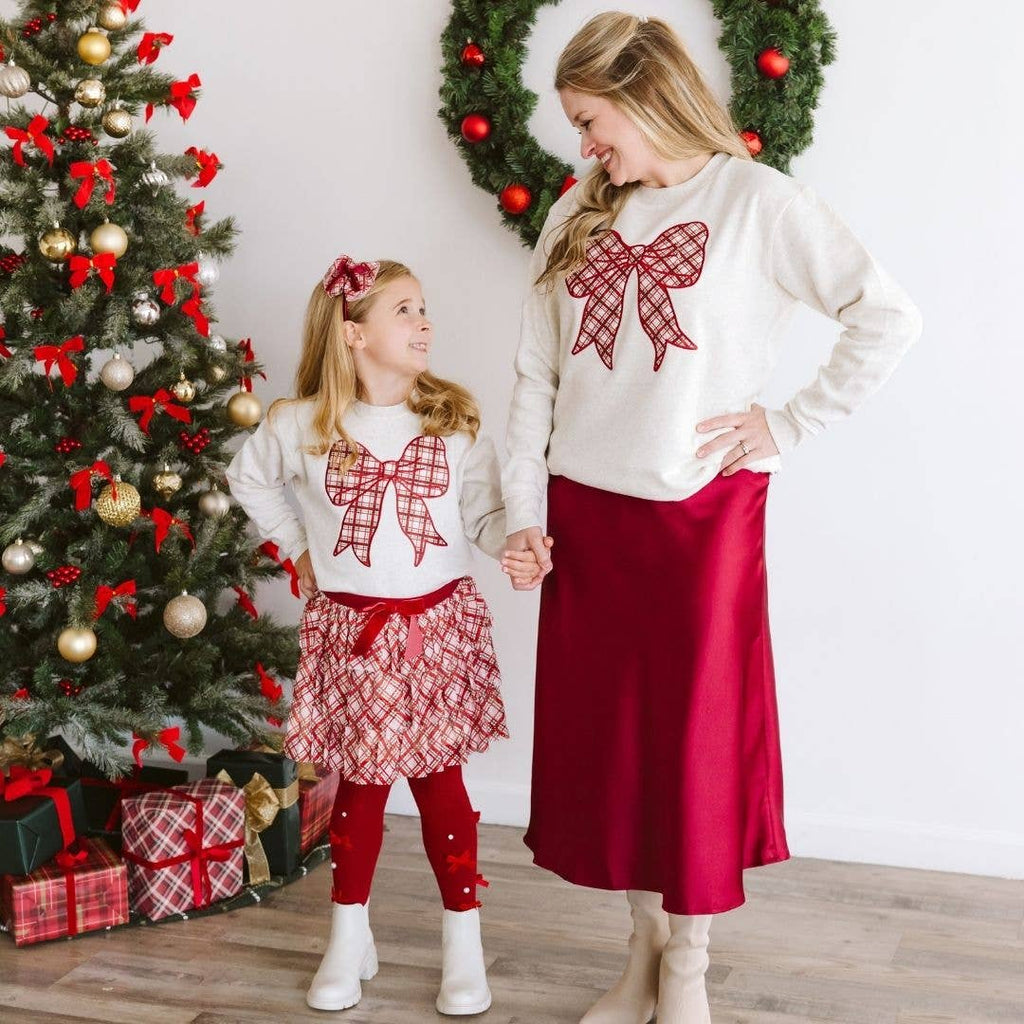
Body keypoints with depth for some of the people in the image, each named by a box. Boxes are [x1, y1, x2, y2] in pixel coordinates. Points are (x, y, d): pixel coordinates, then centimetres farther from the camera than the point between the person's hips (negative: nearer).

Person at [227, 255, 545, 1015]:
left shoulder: (455, 419, -3)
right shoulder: (301, 424, -3)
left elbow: (485, 511, -5)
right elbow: (249, 478, 15)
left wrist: (519, 544, -25)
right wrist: (298, 550, 10)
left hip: (440, 623, 0)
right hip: (351, 629, 0)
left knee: (439, 777, 5)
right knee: (361, 780, 9)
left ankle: (464, 939, 18)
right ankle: (350, 938, 25)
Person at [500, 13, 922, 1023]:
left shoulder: (755, 199, -5)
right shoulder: (577, 217, 10)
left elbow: (888, 315, -10)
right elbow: (535, 376, 8)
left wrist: (790, 420, -9)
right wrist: (523, 514, 1)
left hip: (703, 515, -5)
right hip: (583, 514, 5)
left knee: (695, 736, 3)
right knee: (602, 735, 10)